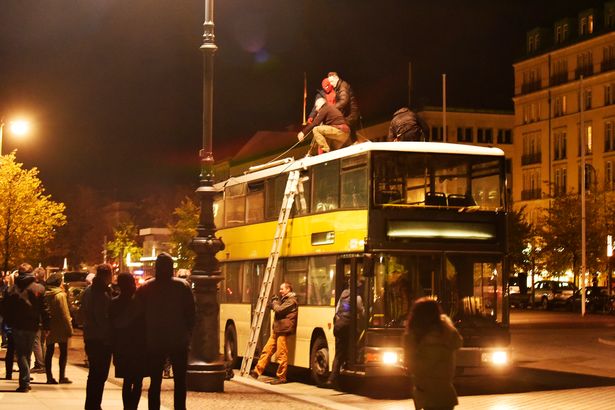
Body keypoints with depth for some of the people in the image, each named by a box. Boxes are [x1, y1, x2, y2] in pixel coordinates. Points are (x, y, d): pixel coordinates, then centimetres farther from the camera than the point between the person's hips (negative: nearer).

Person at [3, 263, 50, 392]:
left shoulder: (13, 289, -4)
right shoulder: (39, 288, -3)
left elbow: (8, 309, -1)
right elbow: (44, 309, -3)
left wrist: (10, 324, 7)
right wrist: (46, 326, 2)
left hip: (17, 326, -1)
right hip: (32, 326, 1)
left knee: (21, 354, 4)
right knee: (27, 354, 15)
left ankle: (25, 382, -10)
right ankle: (25, 382, 18)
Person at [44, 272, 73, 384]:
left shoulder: (45, 294, 1)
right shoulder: (60, 295, -15)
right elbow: (65, 314, -16)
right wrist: (69, 328, -11)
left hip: (49, 327, 5)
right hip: (60, 328, -5)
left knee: (49, 352, 9)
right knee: (63, 352, 6)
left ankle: (49, 377, 8)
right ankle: (62, 376, 4)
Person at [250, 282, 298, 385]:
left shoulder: (291, 301, -10)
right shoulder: (284, 299, 22)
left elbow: (279, 310, -19)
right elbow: (278, 309, 27)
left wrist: (274, 303, -2)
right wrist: (275, 302, 11)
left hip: (283, 330, -10)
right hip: (276, 330, 10)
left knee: (281, 354, -5)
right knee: (267, 350, 9)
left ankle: (281, 377, 1)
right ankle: (257, 371, 13)